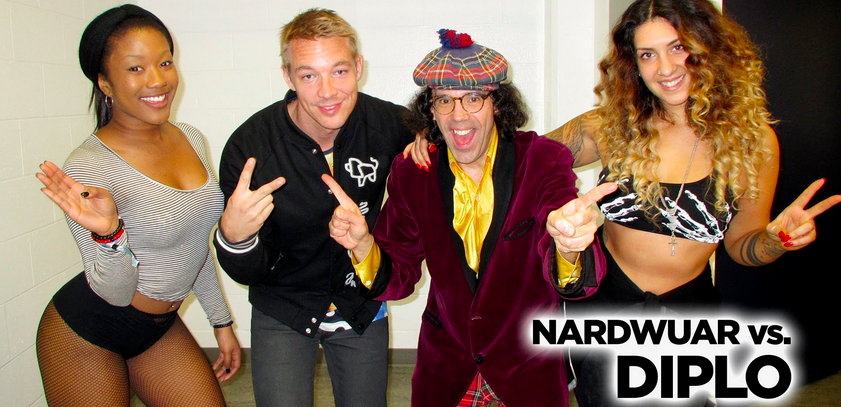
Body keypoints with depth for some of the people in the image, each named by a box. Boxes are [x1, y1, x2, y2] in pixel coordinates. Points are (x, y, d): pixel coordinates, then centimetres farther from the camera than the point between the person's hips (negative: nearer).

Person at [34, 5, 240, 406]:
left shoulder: (191, 139, -2)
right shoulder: (87, 167, -21)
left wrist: (221, 321, 13)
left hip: (161, 327, 6)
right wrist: (109, 234, -37)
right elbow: (115, 293, -18)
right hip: (86, 335, -5)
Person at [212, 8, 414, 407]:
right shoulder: (250, 146, -23)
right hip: (282, 314, -2)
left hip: (362, 306, 2)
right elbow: (248, 273, -17)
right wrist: (233, 237, -40)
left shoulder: (387, 123, -19)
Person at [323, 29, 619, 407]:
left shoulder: (544, 161, -18)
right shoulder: (412, 172, -11)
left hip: (530, 369, -1)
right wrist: (363, 245, -29)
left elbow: (575, 281, -30)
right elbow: (397, 278, -7)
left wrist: (568, 248, -55)